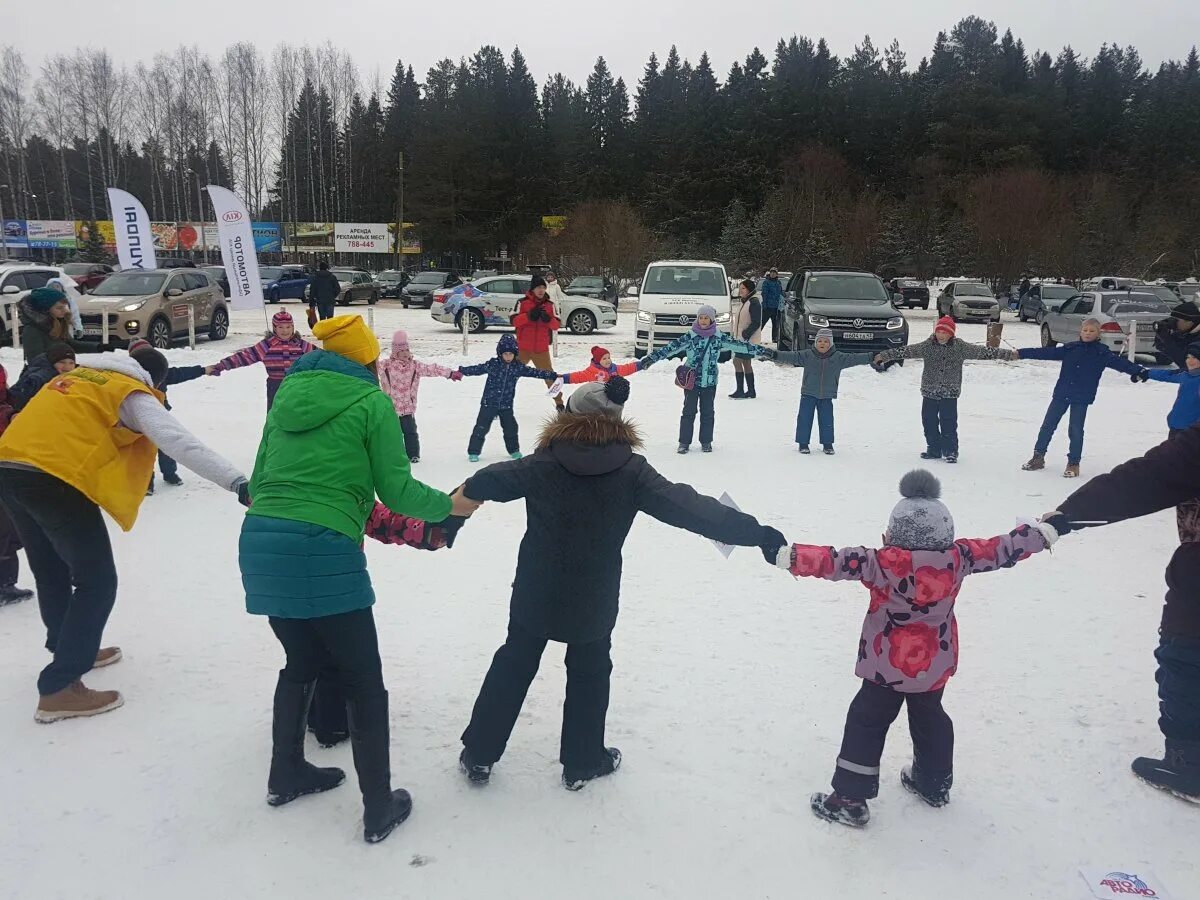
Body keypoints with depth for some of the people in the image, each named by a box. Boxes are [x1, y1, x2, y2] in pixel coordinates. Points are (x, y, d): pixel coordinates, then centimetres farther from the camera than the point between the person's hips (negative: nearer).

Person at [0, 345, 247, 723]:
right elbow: (181, 442, -12)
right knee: (96, 582, 0)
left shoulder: (77, 375, 25)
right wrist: (236, 482, -20)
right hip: (52, 476, -8)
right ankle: (59, 688, -1)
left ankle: (71, 649, 42)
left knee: (52, 572, 25)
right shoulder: (133, 394, 1)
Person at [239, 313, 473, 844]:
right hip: (321, 550, -7)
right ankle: (379, 809, 16)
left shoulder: (290, 392, 17)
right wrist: (450, 505, 14)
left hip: (259, 542, 7)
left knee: (302, 661, 27)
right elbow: (397, 491, -2)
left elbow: (259, 478, 20)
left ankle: (286, 775, 41)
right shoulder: (371, 402, 0)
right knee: (364, 681, 7)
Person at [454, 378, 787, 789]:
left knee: (513, 666, 17)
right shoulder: (631, 470, -14)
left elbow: (483, 484, -7)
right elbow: (689, 507, -16)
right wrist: (758, 533, -12)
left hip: (536, 592, 1)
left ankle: (479, 755, 26)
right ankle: (582, 763, 30)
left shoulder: (544, 463, -12)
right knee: (589, 674, 19)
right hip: (593, 600, -1)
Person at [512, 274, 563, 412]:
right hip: (523, 348, -2)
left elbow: (556, 325, 1)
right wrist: (529, 315, -23)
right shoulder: (523, 303, -3)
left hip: (542, 349, 2)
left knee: (549, 376, 8)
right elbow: (514, 321, -11)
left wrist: (548, 319, -19)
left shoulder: (549, 305, 6)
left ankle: (559, 403, 21)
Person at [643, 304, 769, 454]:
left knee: (708, 412, 9)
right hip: (691, 380, -2)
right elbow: (671, 347, -12)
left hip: (710, 381, 2)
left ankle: (706, 441, 21)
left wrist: (760, 350, 1)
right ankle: (684, 442, 8)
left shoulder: (719, 337, 0)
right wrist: (651, 358, -20)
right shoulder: (690, 337, -6)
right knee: (689, 411, 0)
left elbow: (738, 345, 2)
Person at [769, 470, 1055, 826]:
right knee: (929, 717, 26)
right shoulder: (958, 557, -10)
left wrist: (790, 556, -36)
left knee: (866, 723, 4)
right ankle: (935, 783, 43)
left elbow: (840, 562, -34)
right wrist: (1043, 534, 19)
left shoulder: (887, 562, -25)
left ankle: (851, 799, 7)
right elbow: (1001, 550, 3)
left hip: (889, 666, -5)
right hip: (936, 665, 5)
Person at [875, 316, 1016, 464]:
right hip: (929, 392, 2)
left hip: (950, 393, -2)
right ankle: (934, 450, 21)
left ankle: (951, 451, 10)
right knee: (929, 422, 7)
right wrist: (884, 355, -7)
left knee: (949, 423, -3)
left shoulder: (960, 347, -2)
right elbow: (906, 351, -2)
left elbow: (982, 352, 1)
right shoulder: (927, 346, 0)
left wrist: (1009, 354, 1)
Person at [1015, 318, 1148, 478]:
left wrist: (1138, 372, -26)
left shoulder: (1103, 353, -1)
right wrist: (1022, 353, 5)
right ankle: (1038, 456, 18)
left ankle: (1073, 463, 12)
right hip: (1061, 394, 3)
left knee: (1076, 430, -1)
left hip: (1082, 398, -3)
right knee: (1048, 425, 6)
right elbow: (1047, 352, 7)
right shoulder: (1069, 348, 5)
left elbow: (1120, 362, -10)